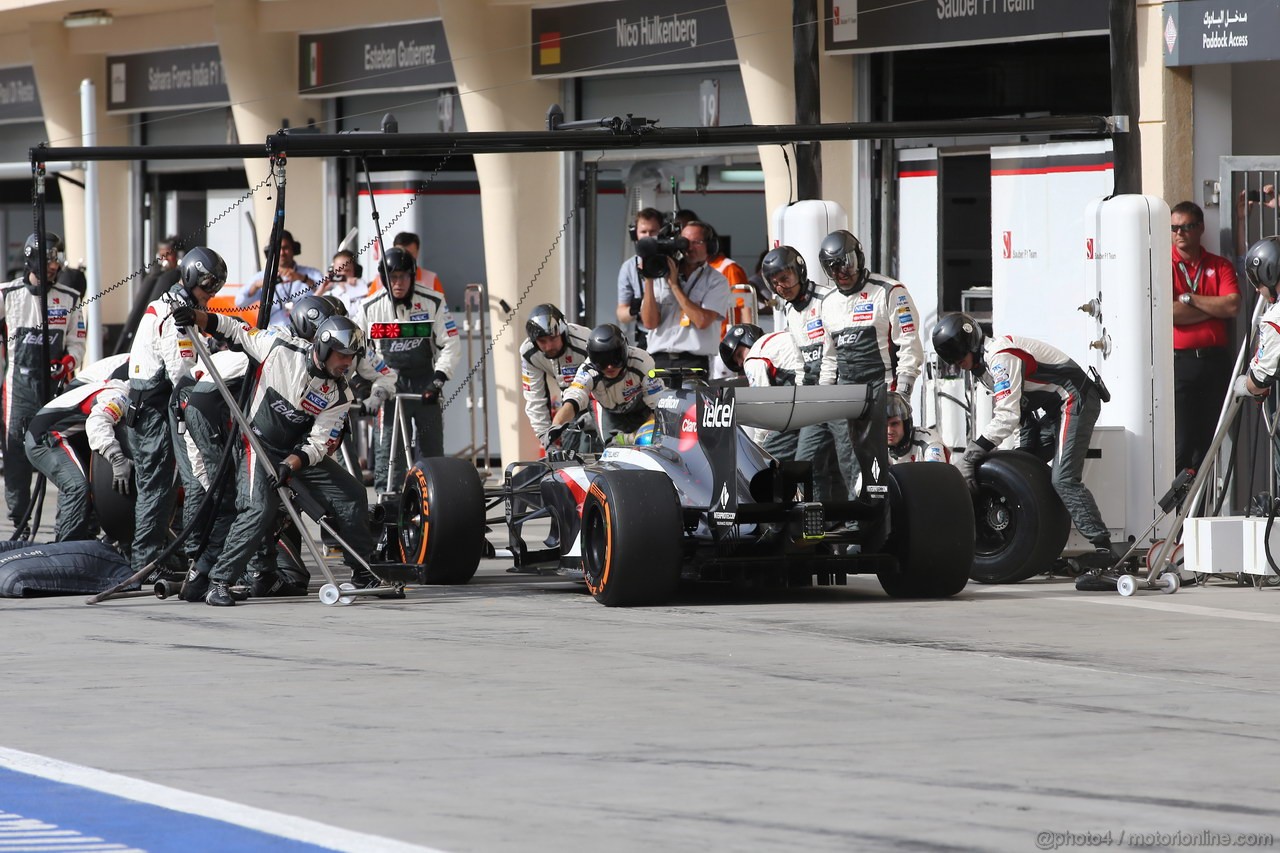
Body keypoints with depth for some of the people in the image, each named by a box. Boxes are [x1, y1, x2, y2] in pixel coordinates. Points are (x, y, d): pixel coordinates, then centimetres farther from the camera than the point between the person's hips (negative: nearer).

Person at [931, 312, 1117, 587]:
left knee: (1064, 479, -23)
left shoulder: (1002, 356, -19)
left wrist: (971, 454, -20)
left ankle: (1105, 553, -32)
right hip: (1057, 409, 11)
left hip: (1077, 400, -11)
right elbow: (1000, 412, 16)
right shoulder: (983, 364, 15)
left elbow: (1007, 417, -23)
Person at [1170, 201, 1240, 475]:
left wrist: (1189, 299, -6)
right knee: (1181, 445, -6)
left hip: (1215, 360, 3)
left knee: (1208, 441, 7)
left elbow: (1233, 307, -4)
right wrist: (1214, 308, -5)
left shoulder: (1220, 266, 11)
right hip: (1178, 361, -3)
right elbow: (1167, 312, -13)